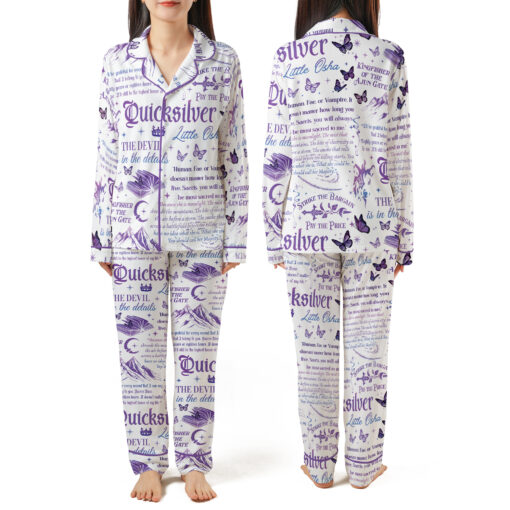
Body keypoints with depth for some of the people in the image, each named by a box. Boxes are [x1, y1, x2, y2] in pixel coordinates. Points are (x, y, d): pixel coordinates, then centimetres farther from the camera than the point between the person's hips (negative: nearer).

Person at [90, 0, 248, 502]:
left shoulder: (223, 61, 2)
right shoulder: (117, 61, 4)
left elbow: (235, 155, 2)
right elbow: (107, 155, 6)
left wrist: (236, 238, -1)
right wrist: (102, 240, 4)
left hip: (201, 235, -1)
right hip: (135, 234, 1)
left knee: (197, 352, 7)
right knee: (139, 351, 7)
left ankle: (194, 464, 23)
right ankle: (148, 464, 23)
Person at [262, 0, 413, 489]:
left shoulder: (288, 59, -2)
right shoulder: (388, 58, -1)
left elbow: (276, 156, -3)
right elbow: (399, 156, -1)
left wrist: (275, 236, 6)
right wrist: (404, 237, 7)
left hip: (308, 225, 0)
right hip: (371, 228, 0)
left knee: (315, 348, 9)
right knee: (366, 347, 9)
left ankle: (319, 464, 22)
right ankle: (364, 465, 22)